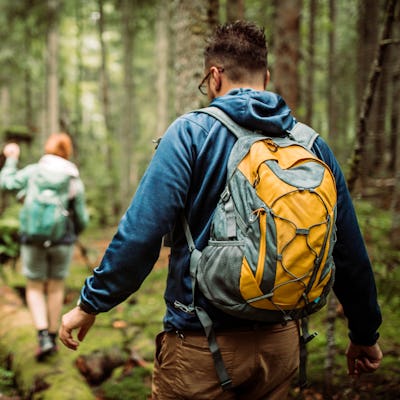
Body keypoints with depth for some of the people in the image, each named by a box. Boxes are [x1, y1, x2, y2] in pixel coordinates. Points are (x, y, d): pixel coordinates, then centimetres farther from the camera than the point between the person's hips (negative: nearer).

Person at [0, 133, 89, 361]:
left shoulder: (33, 172, -7)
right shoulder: (74, 181, -5)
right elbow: (81, 219, -1)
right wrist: (74, 233, 21)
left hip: (34, 240, -1)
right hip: (62, 241, 1)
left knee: (35, 289, 12)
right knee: (56, 287, 17)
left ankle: (43, 338, -4)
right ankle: (53, 338, 23)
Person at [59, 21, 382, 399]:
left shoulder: (191, 132, -10)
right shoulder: (313, 144, 1)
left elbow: (140, 232, -17)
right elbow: (350, 253, 5)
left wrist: (91, 303, -5)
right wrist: (364, 334, 17)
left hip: (201, 345, -4)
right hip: (280, 345, 4)